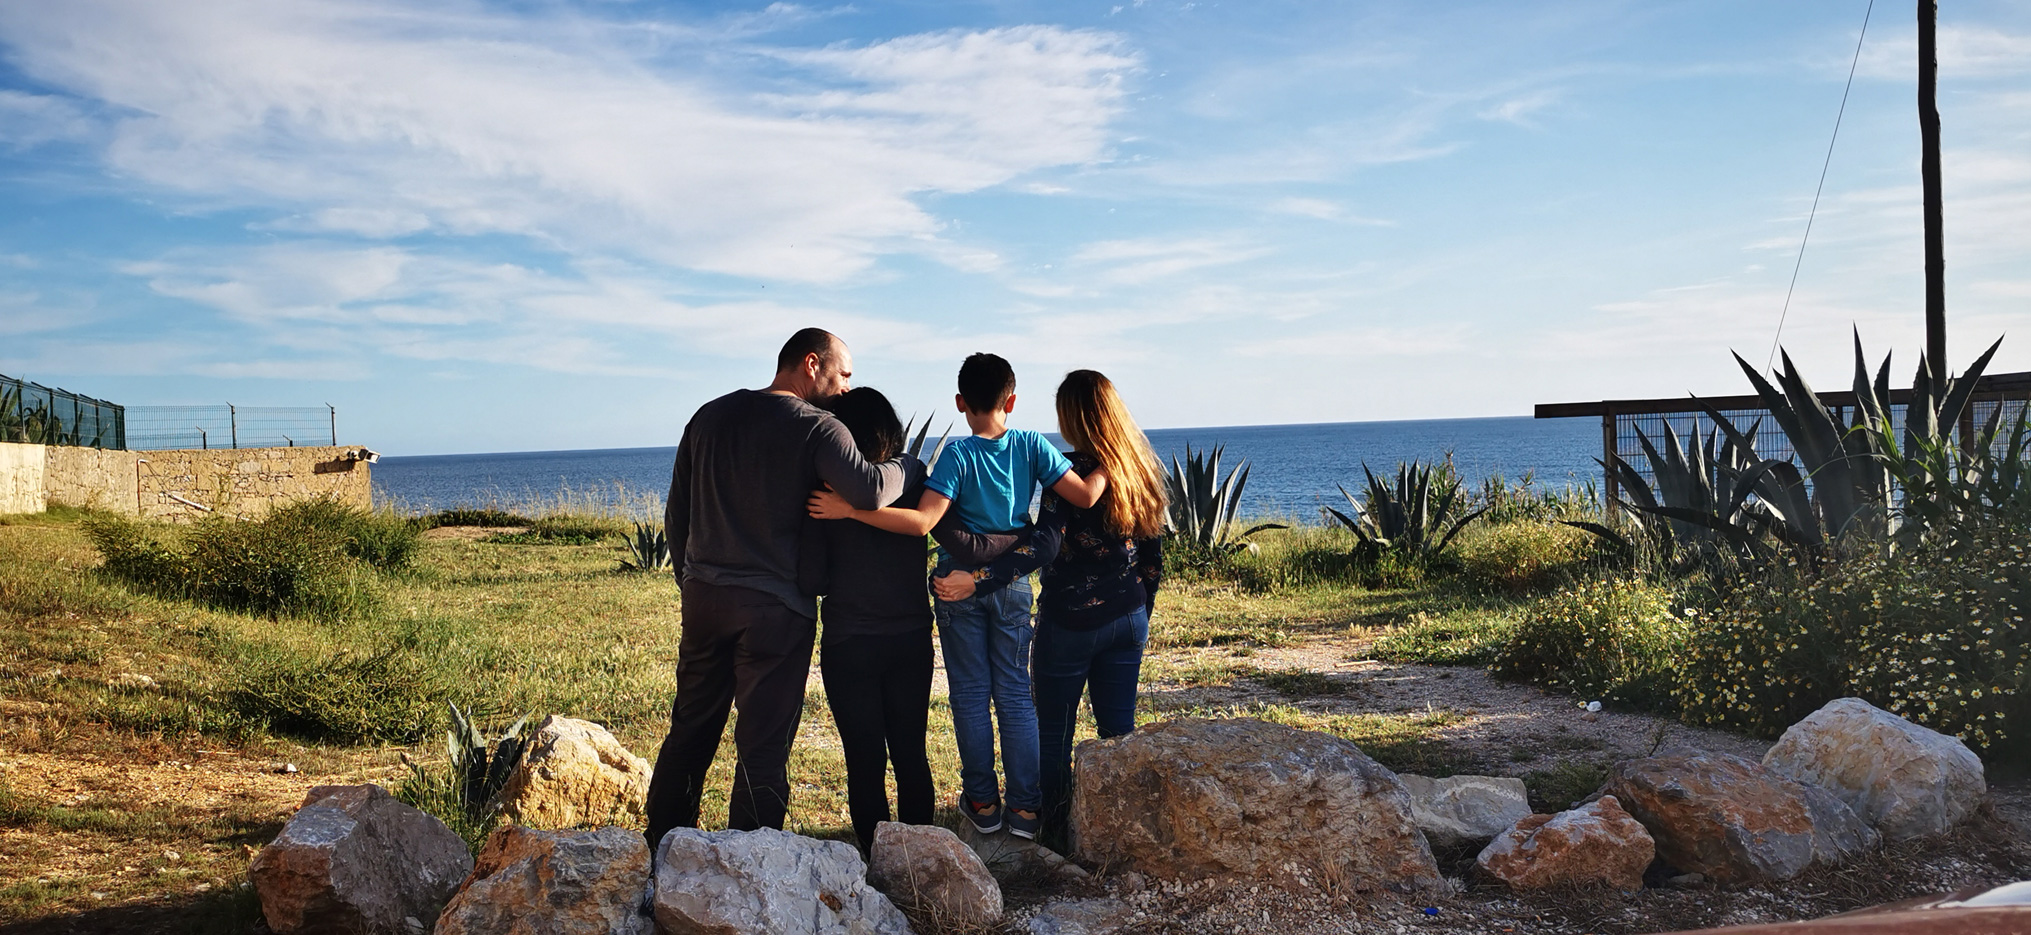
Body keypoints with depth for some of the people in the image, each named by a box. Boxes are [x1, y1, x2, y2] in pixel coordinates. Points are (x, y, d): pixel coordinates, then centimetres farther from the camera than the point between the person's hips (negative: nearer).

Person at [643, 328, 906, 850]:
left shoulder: (711, 416, 10)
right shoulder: (815, 428, -9)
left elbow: (676, 514, 15)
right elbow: (869, 491, -26)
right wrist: (902, 468, -5)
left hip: (704, 599, 6)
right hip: (774, 610, -6)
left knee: (689, 732, 17)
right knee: (763, 747, 2)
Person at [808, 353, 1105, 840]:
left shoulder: (958, 455, -13)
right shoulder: (1031, 446, -6)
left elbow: (922, 521, -26)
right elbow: (1084, 495, -11)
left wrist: (851, 509, -27)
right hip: (1012, 586, 2)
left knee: (971, 695, 9)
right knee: (1016, 695, 9)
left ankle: (982, 801, 15)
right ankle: (1026, 806, 10)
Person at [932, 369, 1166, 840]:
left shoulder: (1071, 470, -17)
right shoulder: (1141, 471, 4)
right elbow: (1152, 557, 9)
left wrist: (976, 581, -34)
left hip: (1071, 621, -5)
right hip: (1128, 620, 6)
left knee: (1054, 728, 11)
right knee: (1118, 728, 12)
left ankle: (1053, 821, 21)